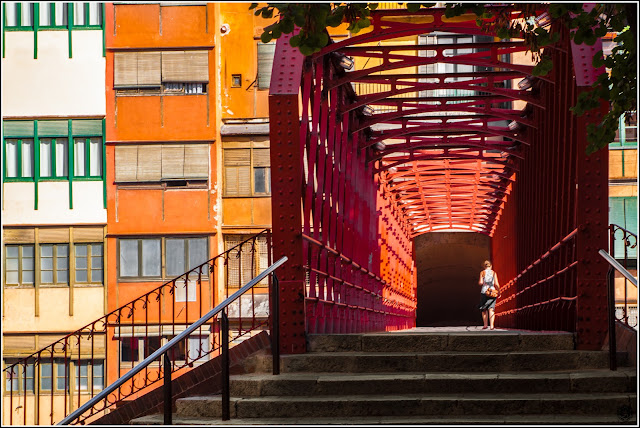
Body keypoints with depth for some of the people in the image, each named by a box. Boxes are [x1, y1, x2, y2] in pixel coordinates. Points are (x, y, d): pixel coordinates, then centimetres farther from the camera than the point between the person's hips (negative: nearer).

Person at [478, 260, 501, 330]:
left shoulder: (482, 273, 3)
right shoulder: (494, 273, 4)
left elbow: (480, 283, -6)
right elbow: (496, 284, -2)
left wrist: (479, 282, 17)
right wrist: (499, 292, 9)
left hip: (484, 292, 0)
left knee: (484, 309, 11)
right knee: (491, 309, -5)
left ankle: (485, 325, 8)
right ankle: (491, 325, -16)